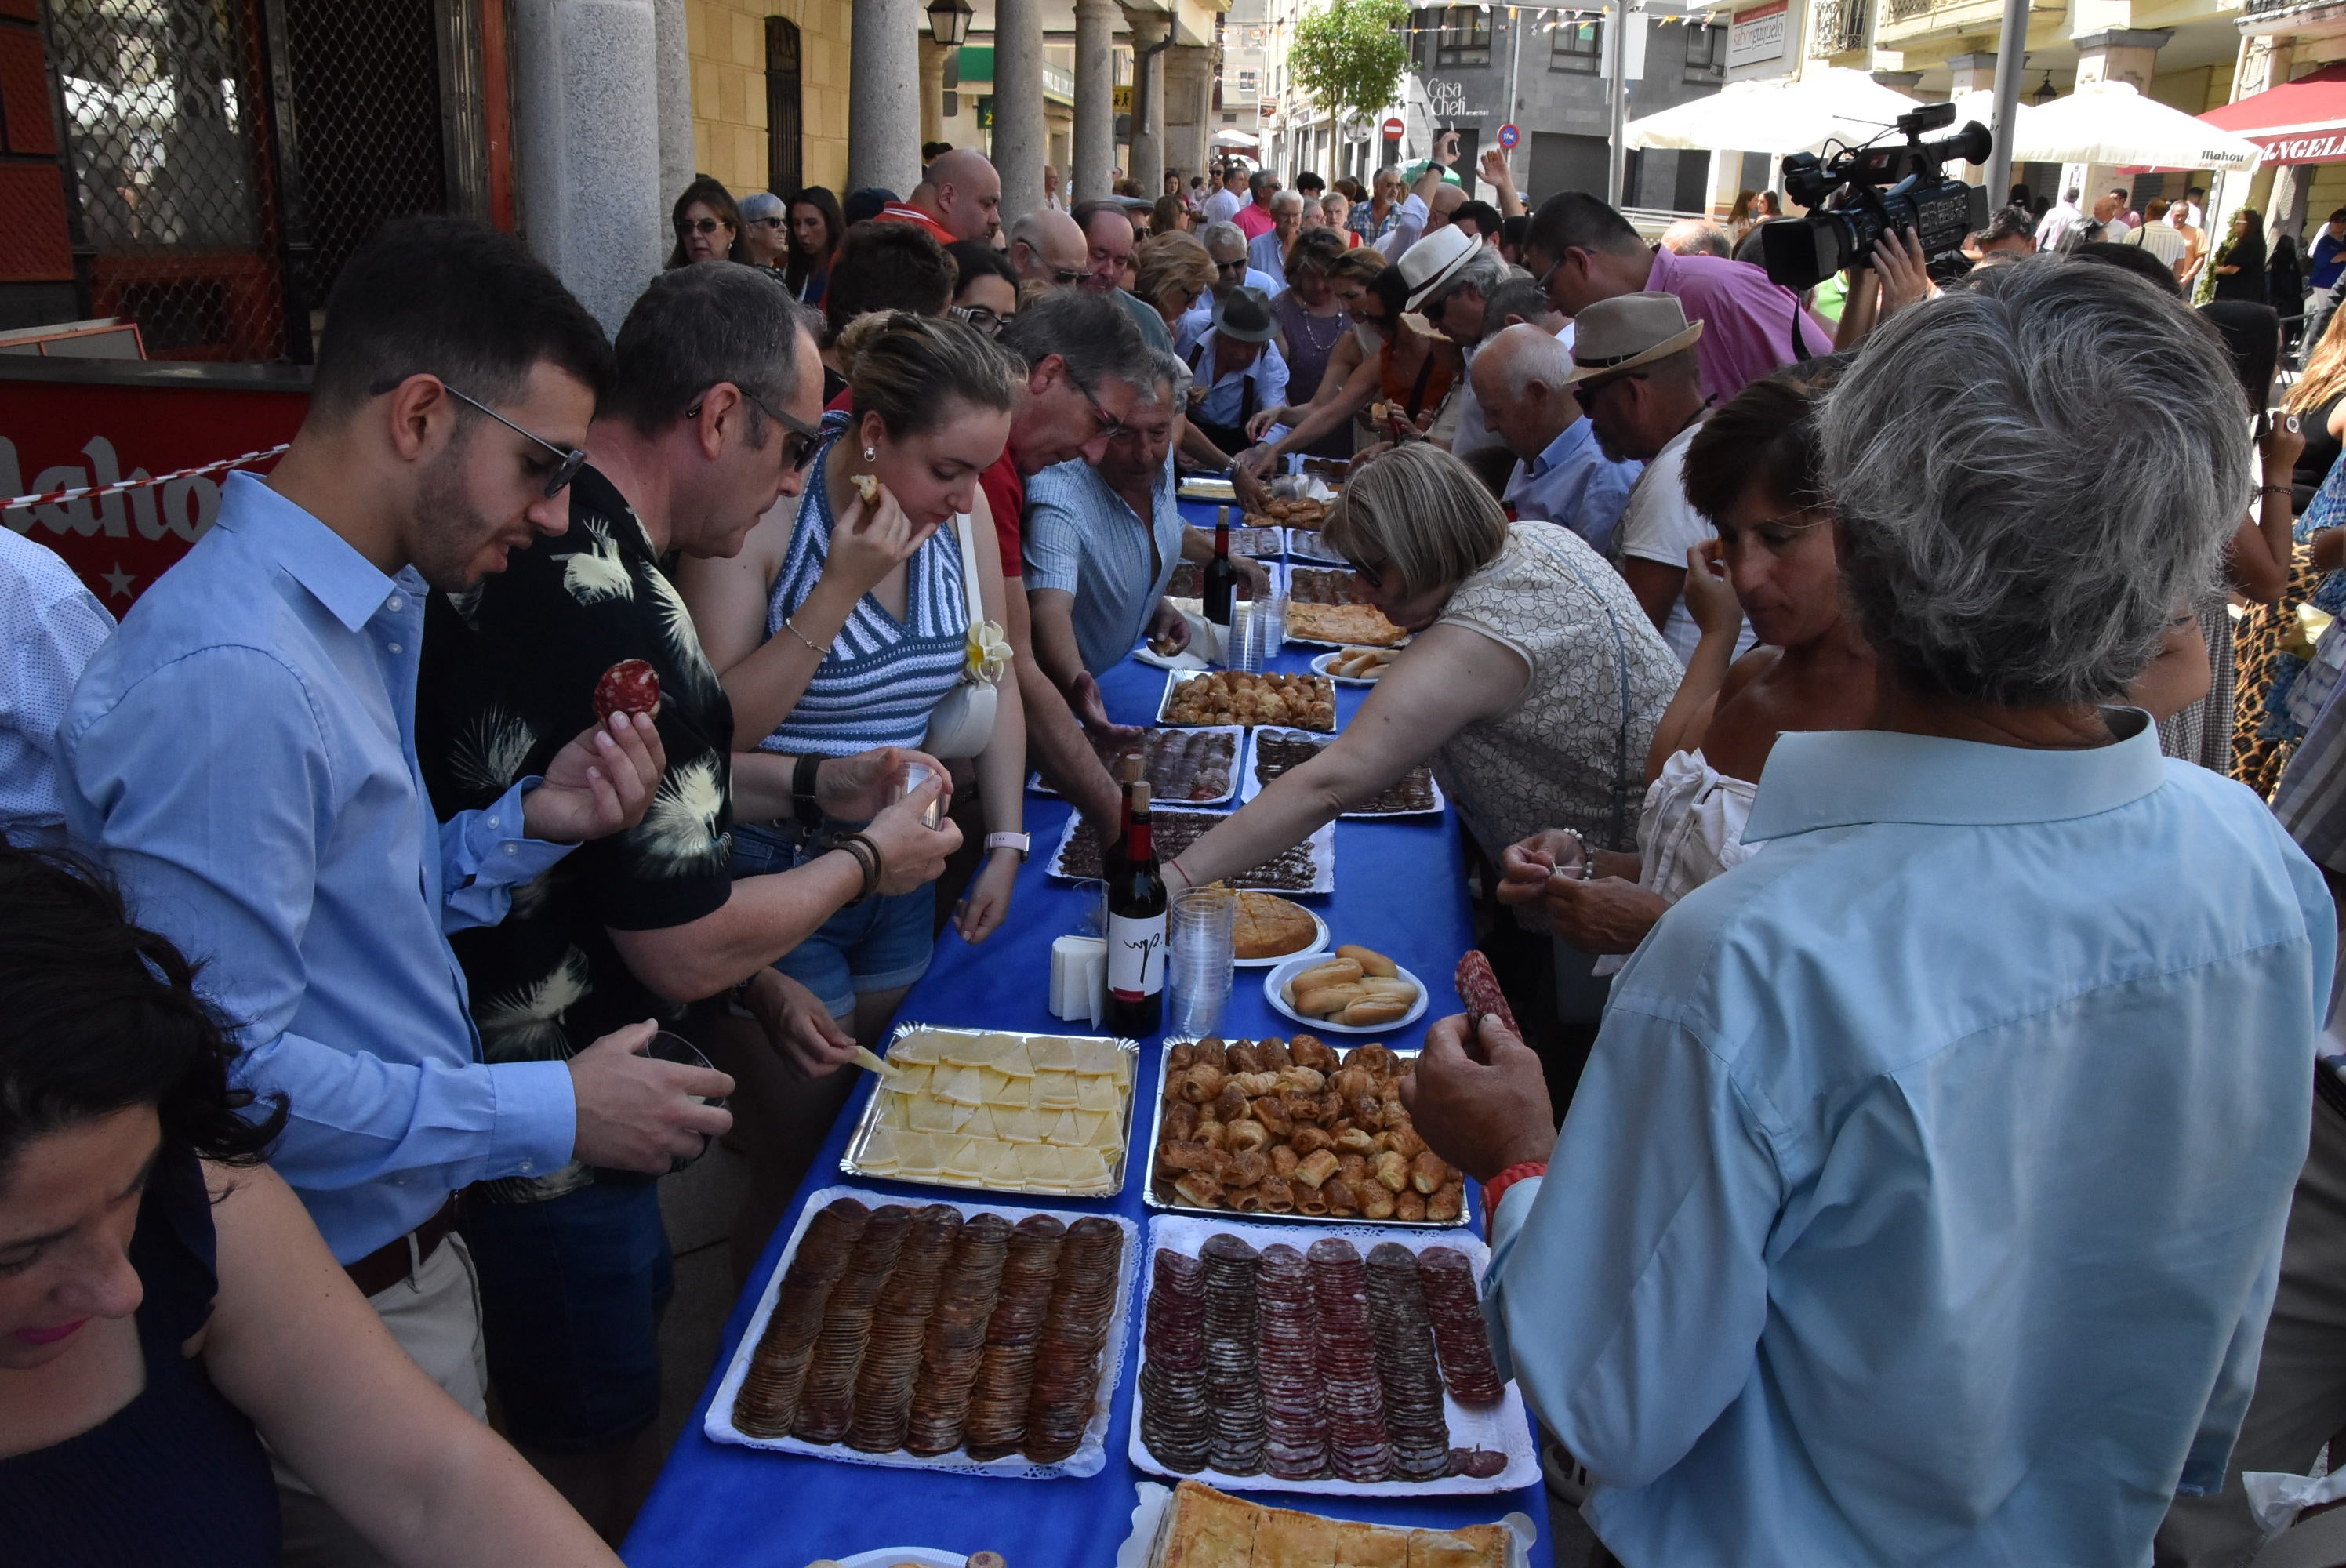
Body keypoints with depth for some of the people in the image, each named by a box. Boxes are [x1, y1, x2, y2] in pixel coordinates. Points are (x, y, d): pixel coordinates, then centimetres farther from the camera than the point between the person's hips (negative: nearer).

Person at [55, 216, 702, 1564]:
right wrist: (551, 1114, -21)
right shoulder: (228, 678, -28)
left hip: (412, 1245, 9)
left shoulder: (369, 614, 4)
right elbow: (224, 1068, -28)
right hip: (328, 1308, -9)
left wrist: (530, 823, -8)